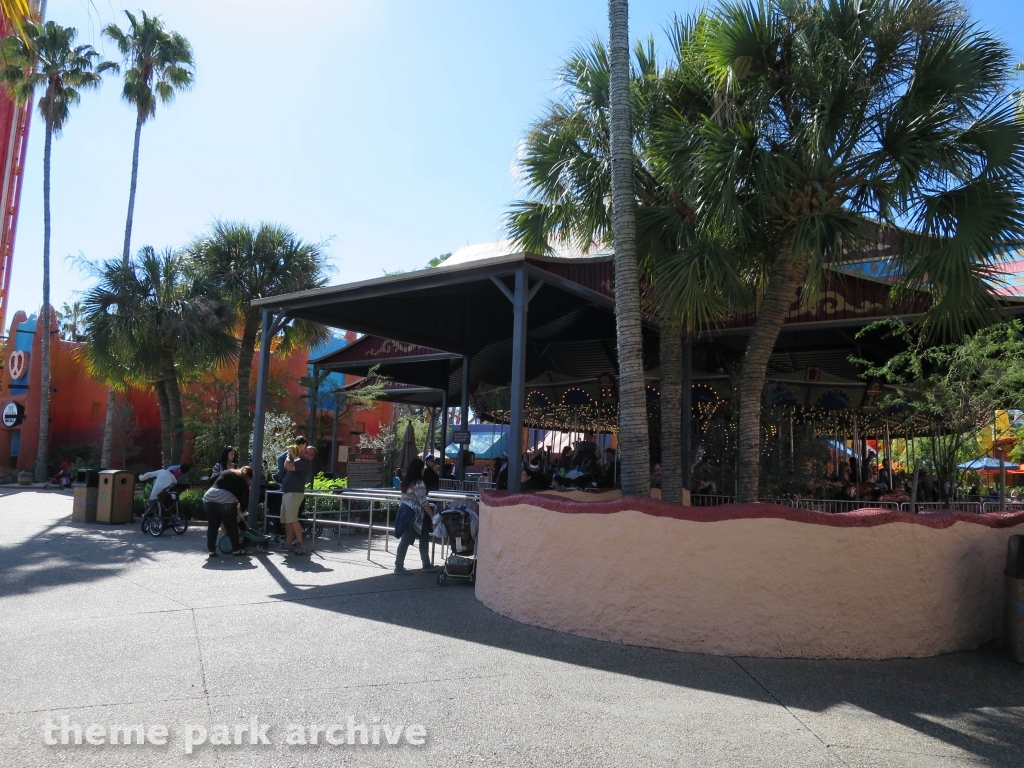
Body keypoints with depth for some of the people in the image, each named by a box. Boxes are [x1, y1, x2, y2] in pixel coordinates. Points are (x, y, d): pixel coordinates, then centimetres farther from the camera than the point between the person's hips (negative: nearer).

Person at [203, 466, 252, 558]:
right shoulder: (243, 484, 16)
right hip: (226, 501, -4)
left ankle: (211, 550, 19)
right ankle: (236, 550, 20)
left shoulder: (226, 472, 27)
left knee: (212, 526, 17)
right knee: (231, 527, 11)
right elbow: (245, 500, 14)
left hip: (209, 498, 4)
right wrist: (241, 510, 34)